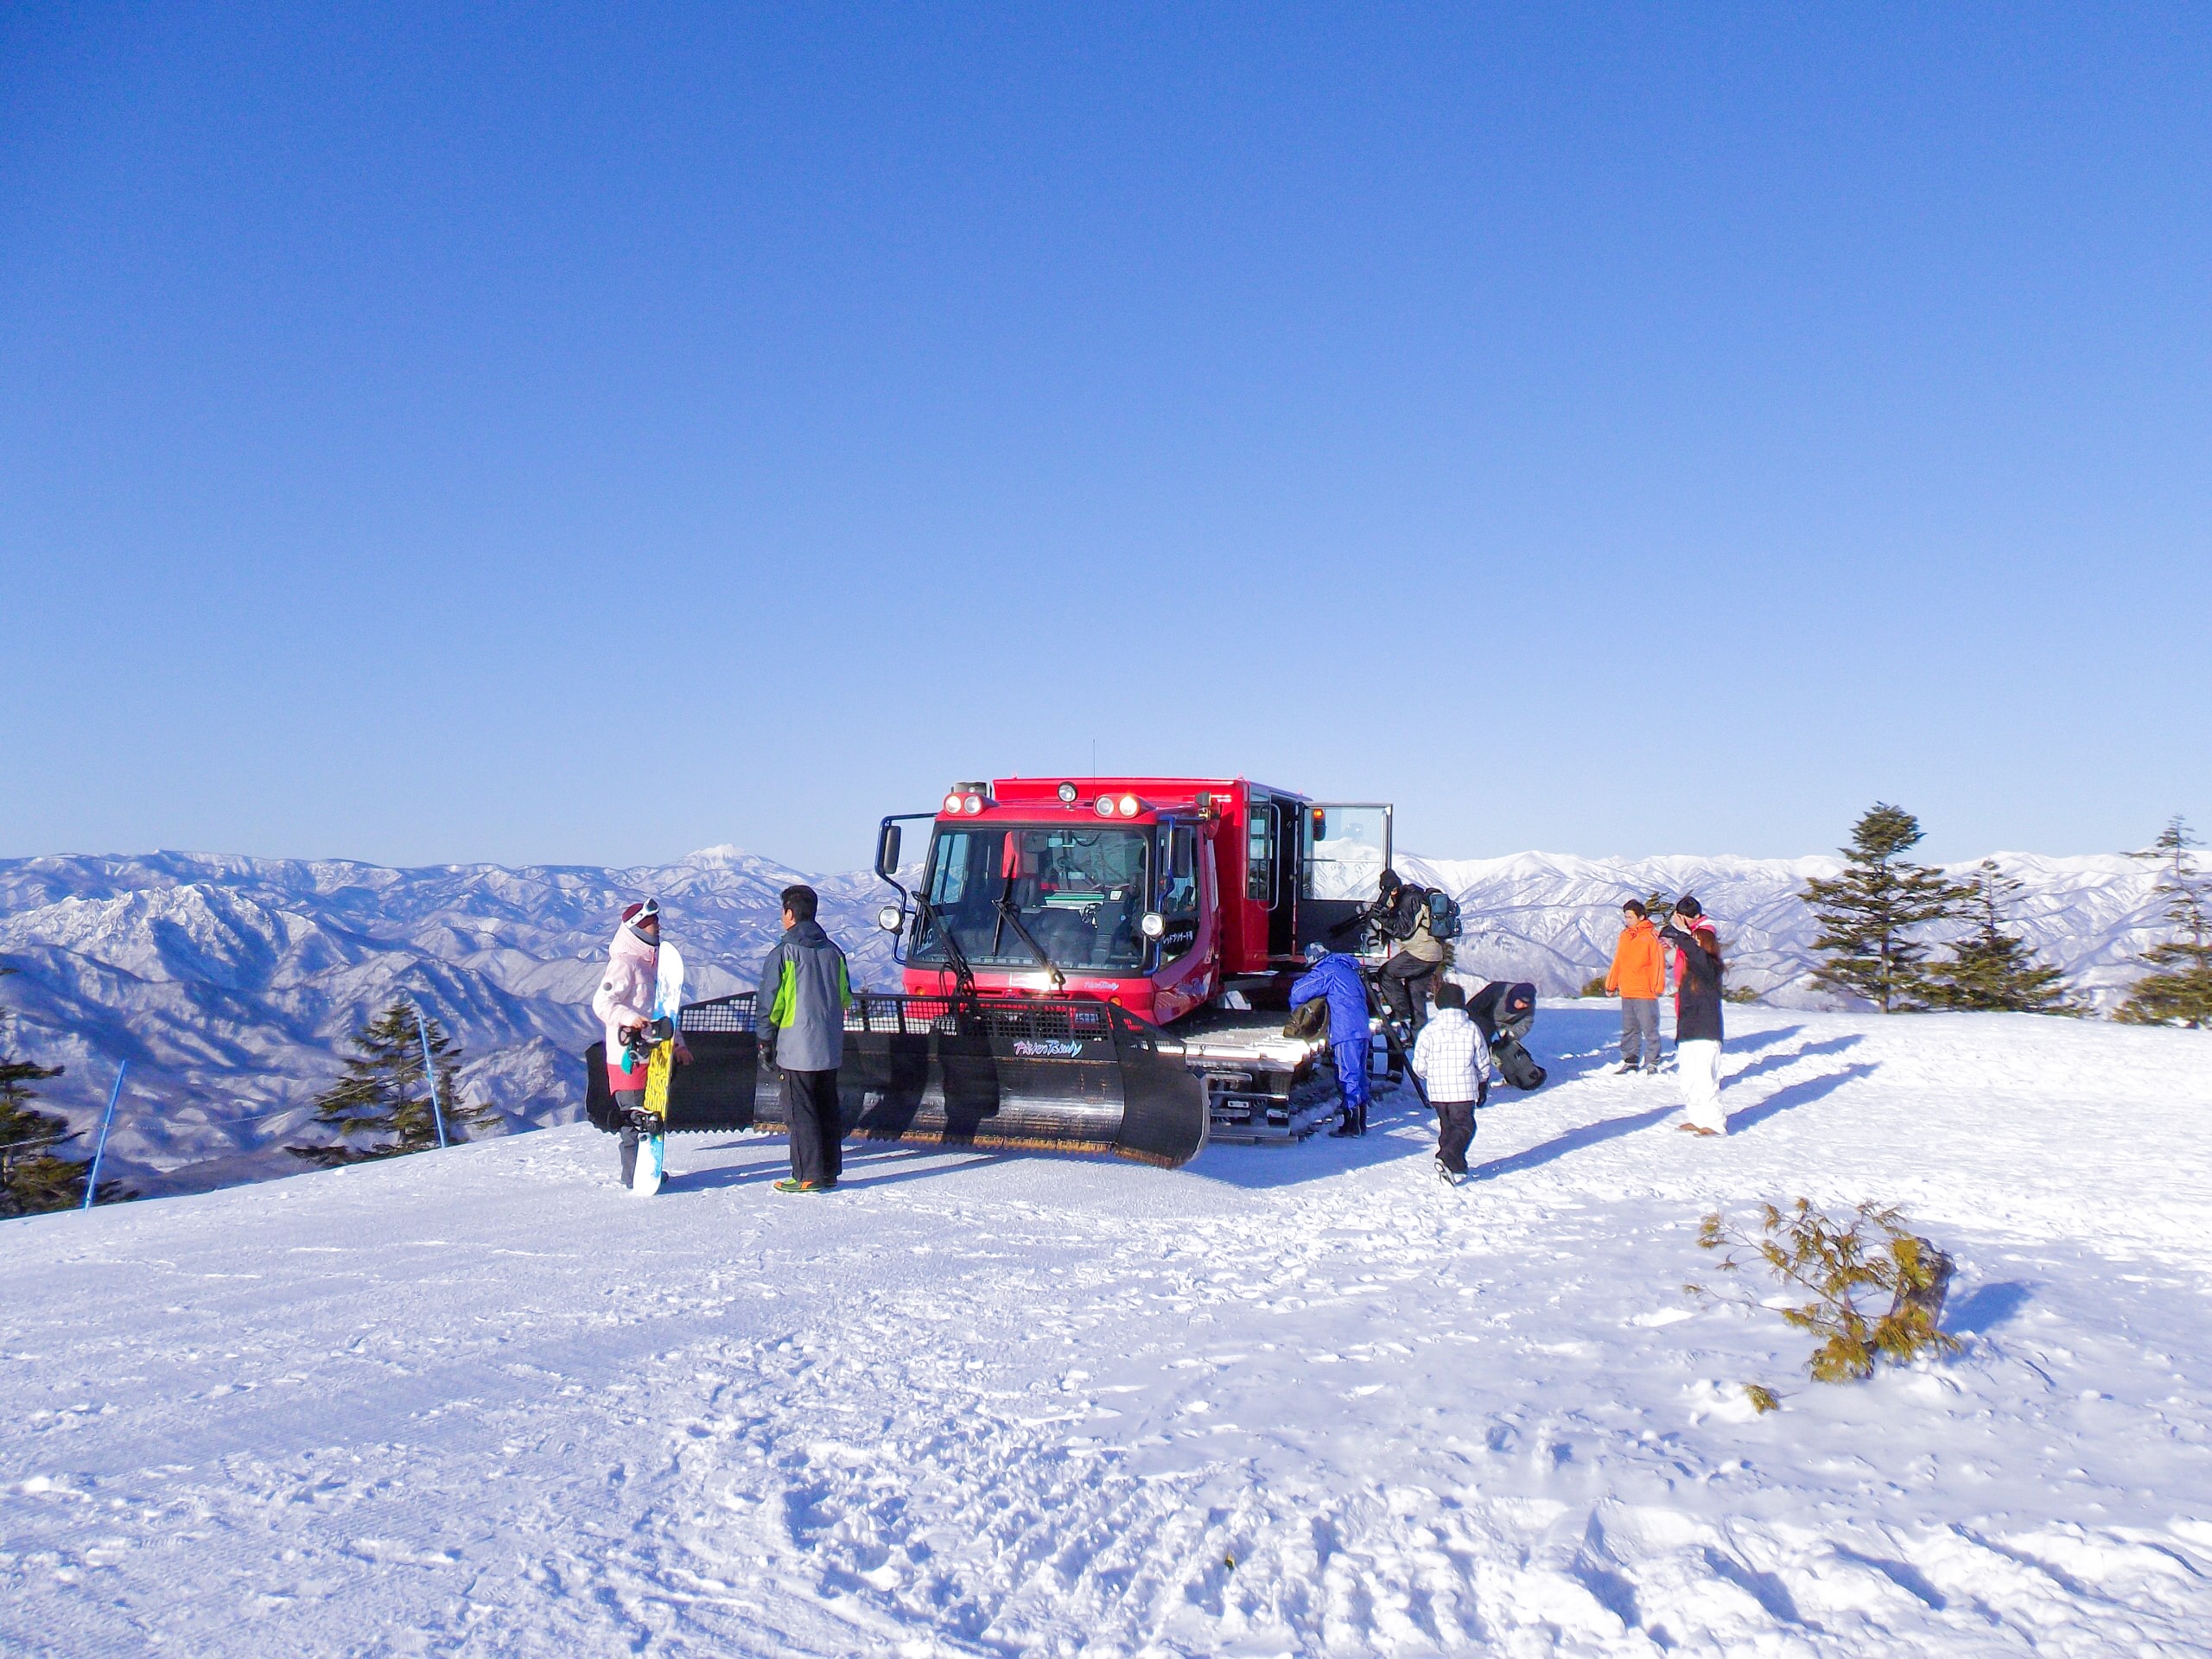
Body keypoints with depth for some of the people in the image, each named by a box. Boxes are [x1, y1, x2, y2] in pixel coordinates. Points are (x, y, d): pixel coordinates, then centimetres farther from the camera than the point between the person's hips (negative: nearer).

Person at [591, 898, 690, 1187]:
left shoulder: (652, 962, 18)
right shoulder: (624, 963, -10)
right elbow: (602, 1002, -19)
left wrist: (677, 1043, 22)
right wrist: (630, 1017, -34)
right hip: (629, 1055, -9)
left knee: (651, 1114, 13)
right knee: (636, 1116, -6)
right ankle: (634, 1176, 0)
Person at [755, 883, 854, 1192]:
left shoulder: (783, 953, -10)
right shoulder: (833, 952, 8)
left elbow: (769, 1002, -9)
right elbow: (845, 999, 15)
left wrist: (765, 1042, 0)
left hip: (796, 1049, -6)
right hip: (831, 1049, 6)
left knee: (801, 1112, -1)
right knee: (828, 1109, 13)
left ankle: (808, 1176, 0)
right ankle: (830, 1173, 18)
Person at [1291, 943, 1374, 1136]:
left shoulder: (1326, 971, -4)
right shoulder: (1349, 968, 22)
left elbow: (1299, 992, -8)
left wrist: (1297, 1010, 12)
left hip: (1346, 1031, -9)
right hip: (1362, 1029, 9)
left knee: (1348, 1077, -7)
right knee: (1359, 1075, 13)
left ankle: (1350, 1125, -6)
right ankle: (1360, 1123, 18)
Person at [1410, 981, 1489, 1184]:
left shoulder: (1428, 1031, -3)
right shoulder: (1472, 1029, -1)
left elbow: (1419, 1066, -1)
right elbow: (1483, 1062, 7)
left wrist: (1429, 1077, 21)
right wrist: (1483, 1086, 21)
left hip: (1438, 1091, 2)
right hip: (1465, 1089, -2)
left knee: (1447, 1126, 17)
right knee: (1464, 1126, 4)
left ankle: (1453, 1166, 16)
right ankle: (1449, 1159, -17)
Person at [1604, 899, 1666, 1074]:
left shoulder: (1651, 936, -8)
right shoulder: (1625, 936, 12)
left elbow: (1658, 964, -10)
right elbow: (1618, 962, 17)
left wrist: (1657, 987, -15)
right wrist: (1611, 985, 16)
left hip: (1645, 993, -7)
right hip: (1626, 993, 7)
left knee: (1650, 1029, 0)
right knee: (1629, 1030, 13)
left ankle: (1652, 1063, 7)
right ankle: (1630, 1061, 20)